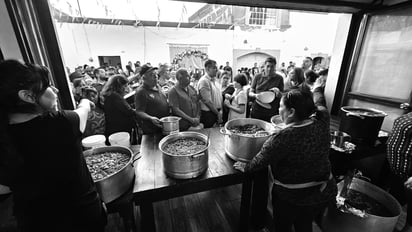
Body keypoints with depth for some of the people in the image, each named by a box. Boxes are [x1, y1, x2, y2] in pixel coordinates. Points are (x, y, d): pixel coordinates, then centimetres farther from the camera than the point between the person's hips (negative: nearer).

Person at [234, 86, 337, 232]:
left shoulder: (282, 139, -32)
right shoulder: (321, 123, -14)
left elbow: (260, 161, -20)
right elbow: (321, 108, 10)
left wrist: (245, 167, 0)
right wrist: (316, 101, 31)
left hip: (293, 198, -5)